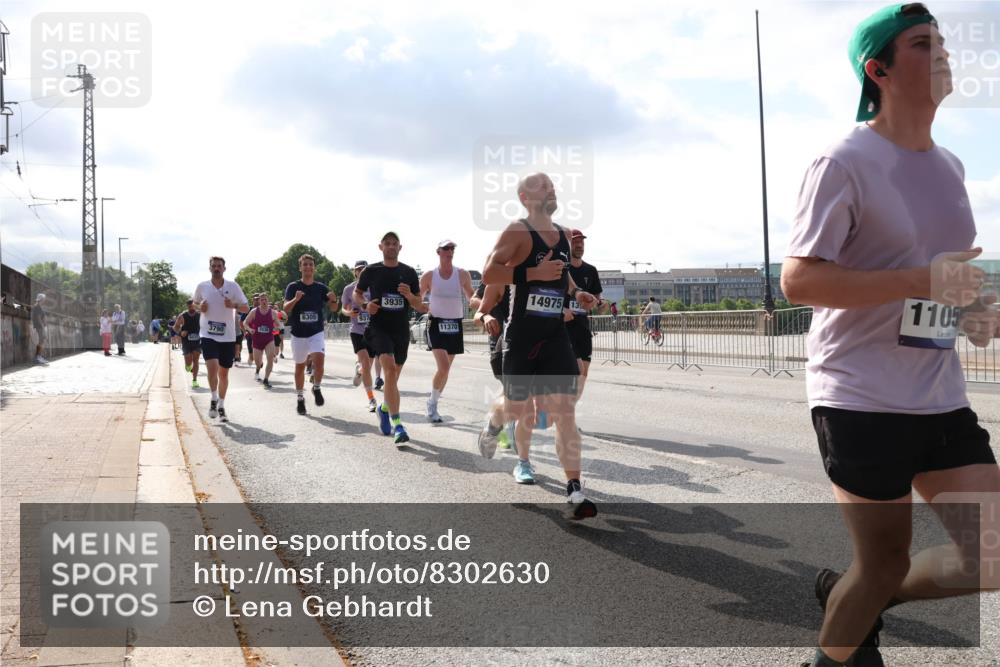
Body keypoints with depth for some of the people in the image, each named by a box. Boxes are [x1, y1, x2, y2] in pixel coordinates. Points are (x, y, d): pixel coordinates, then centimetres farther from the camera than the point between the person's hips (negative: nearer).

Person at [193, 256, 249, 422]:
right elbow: (194, 303, 18)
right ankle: (214, 400, 3)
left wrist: (234, 305, -20)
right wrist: (199, 307, -5)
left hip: (228, 336, 1)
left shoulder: (232, 286, -1)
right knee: (212, 367, -19)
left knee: (224, 372, 8)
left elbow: (246, 307, 0)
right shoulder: (202, 286, 2)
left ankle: (221, 406, 23)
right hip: (208, 334, -1)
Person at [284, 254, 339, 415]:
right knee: (300, 366, 9)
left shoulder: (321, 288, 3)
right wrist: (295, 299, -30)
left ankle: (316, 388, 1)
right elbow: (286, 309, -11)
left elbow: (333, 308, 4)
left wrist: (333, 300, -19)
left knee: (319, 359, -23)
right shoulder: (293, 287, -2)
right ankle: (300, 399, 24)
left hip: (317, 332, 0)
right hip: (298, 333, 0)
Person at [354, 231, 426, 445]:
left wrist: (409, 295, -15)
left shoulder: (409, 273, 5)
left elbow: (419, 307, 6)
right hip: (379, 327, -3)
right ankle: (397, 425, -27)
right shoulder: (371, 271, 1)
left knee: (393, 377, 14)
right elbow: (356, 294, 15)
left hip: (401, 330, 3)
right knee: (390, 369, -24)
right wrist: (365, 305, -6)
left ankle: (384, 408, 44)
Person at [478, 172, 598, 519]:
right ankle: (494, 424, 46)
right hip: (521, 335, -4)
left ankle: (574, 490, -7)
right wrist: (533, 273, -26)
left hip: (556, 335, 4)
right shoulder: (518, 231, -8)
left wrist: (576, 292, 11)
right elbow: (488, 273, -18)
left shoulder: (563, 234, 13)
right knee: (517, 408, 9)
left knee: (565, 411, -6)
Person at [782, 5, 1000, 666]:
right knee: (885, 565, 2)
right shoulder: (845, 162, -11)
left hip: (942, 400, 8)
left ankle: (851, 596, 28)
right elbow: (797, 280, -18)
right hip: (861, 400, -7)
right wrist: (921, 281, -24)